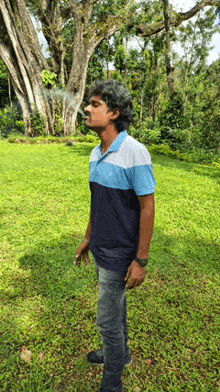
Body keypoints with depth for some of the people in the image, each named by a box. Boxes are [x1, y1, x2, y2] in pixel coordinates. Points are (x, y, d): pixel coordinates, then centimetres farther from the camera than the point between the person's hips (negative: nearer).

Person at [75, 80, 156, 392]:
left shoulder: (135, 153, -22)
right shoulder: (96, 153, 2)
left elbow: (147, 208, -20)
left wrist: (141, 261, -17)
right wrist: (88, 238, 16)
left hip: (119, 253, -7)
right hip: (101, 248, 7)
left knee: (108, 317, 8)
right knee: (116, 304, 25)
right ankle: (121, 352, 51)